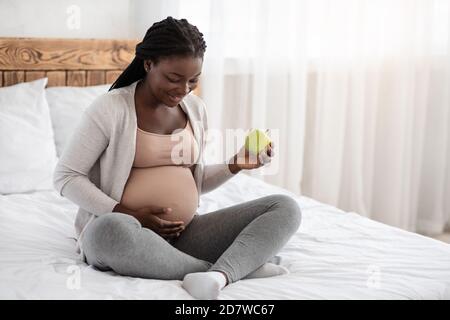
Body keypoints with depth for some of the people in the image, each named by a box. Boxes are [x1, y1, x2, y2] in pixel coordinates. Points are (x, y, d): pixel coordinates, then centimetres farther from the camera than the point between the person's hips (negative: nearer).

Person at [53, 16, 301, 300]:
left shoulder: (196, 108, 10)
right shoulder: (111, 107, -8)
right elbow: (66, 177, -5)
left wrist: (235, 166, 1)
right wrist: (129, 215, -16)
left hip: (186, 233, 5)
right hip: (133, 233, -5)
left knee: (286, 207, -9)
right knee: (110, 230, -42)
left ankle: (220, 274, -37)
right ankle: (243, 265, -30)